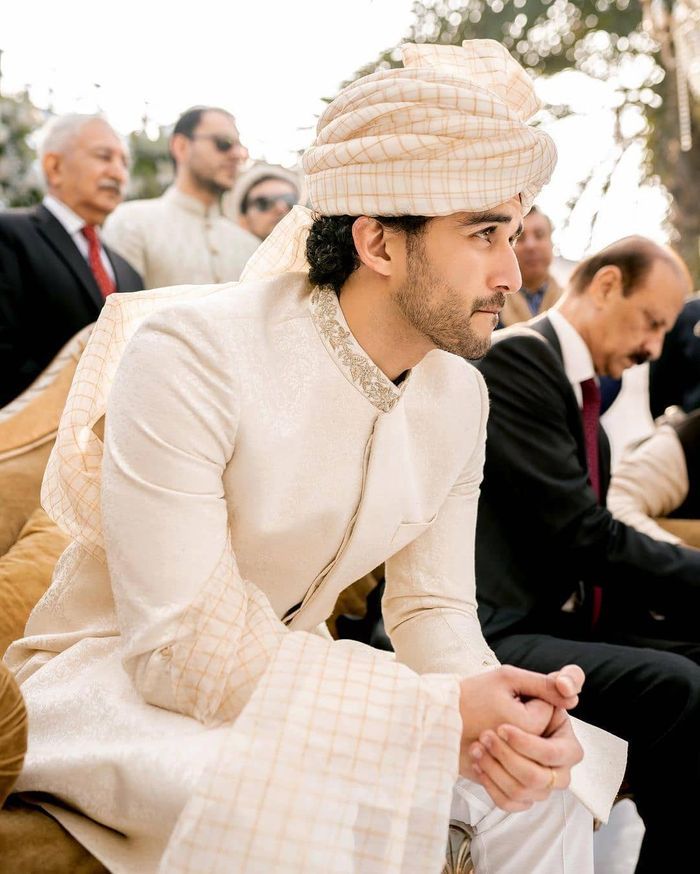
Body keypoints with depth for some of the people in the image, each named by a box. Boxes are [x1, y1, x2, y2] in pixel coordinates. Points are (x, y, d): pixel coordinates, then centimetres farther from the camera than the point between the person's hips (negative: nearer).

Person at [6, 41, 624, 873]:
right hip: (116, 674, -5)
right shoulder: (190, 349, -25)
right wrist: (441, 710, -29)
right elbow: (186, 645, -27)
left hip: (291, 677, 6)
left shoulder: (460, 394, -4)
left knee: (545, 783, -9)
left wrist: (494, 700, -22)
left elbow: (433, 605, 1)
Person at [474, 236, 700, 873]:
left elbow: (588, 541, 15)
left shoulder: (581, 388, 16)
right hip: (497, 633, -10)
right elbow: (583, 537, -18)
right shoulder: (518, 357, -12)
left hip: (563, 617, 10)